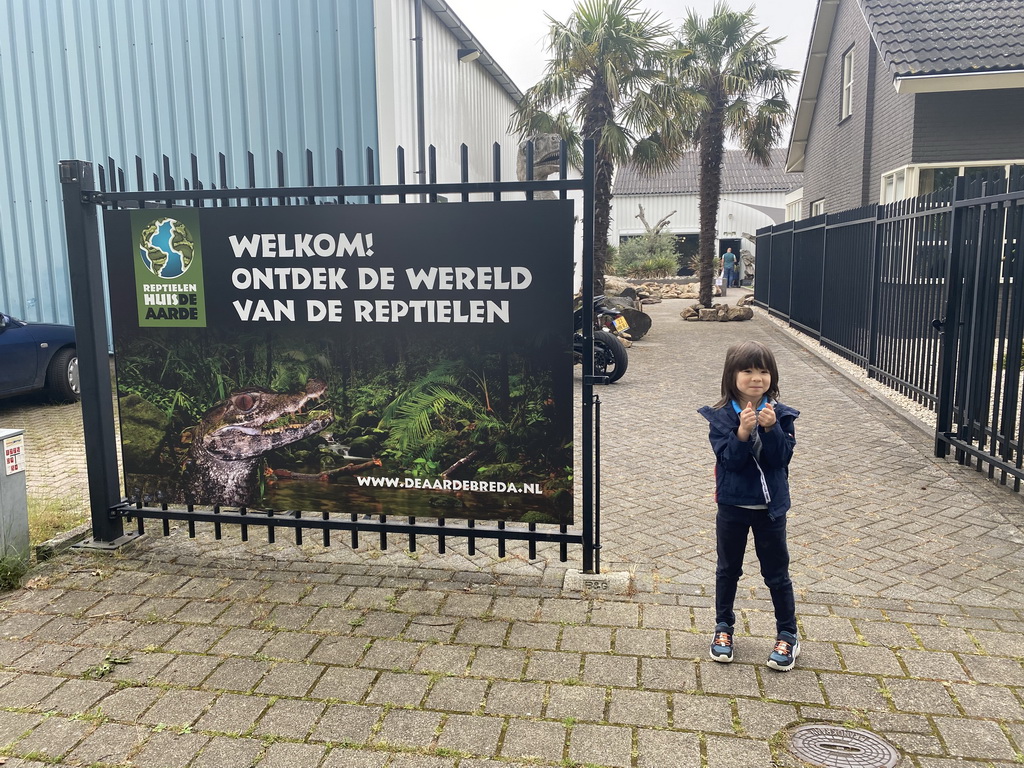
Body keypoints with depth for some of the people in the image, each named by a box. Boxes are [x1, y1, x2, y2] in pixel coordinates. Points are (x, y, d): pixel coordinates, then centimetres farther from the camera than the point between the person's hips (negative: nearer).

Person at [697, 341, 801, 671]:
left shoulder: (780, 414, -7)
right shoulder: (720, 416, -10)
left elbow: (782, 458, -14)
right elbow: (729, 459, -18)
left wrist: (771, 429, -28)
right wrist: (742, 432, -33)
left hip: (770, 507, 0)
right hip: (732, 506, 0)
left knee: (777, 573, 11)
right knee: (728, 570, 16)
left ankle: (788, 635, 28)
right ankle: (724, 628, 33)